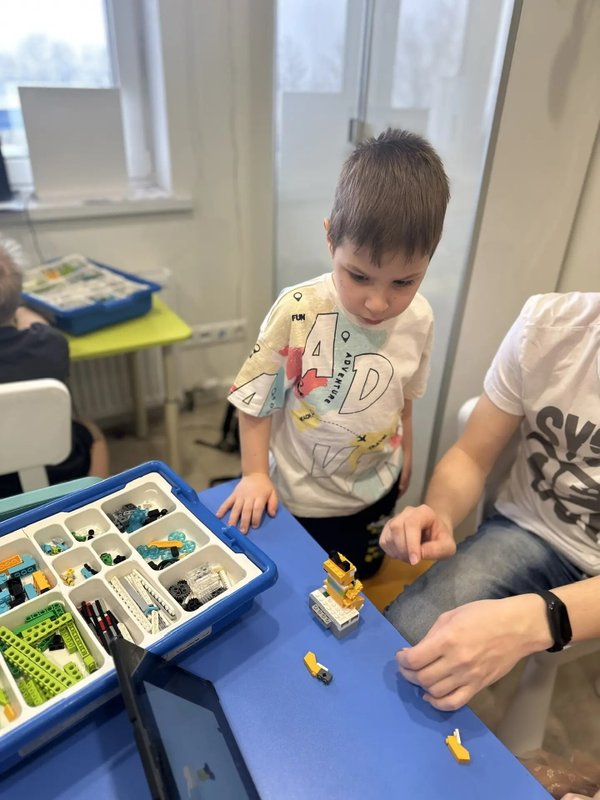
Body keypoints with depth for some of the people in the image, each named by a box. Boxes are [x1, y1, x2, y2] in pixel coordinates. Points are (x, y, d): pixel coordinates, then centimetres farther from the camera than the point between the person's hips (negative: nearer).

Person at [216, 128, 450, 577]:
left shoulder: (419, 320, -16)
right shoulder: (298, 311, -29)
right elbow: (256, 395, -16)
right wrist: (254, 474, -13)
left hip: (377, 489, 4)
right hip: (299, 496, -3)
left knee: (362, 575, 30)